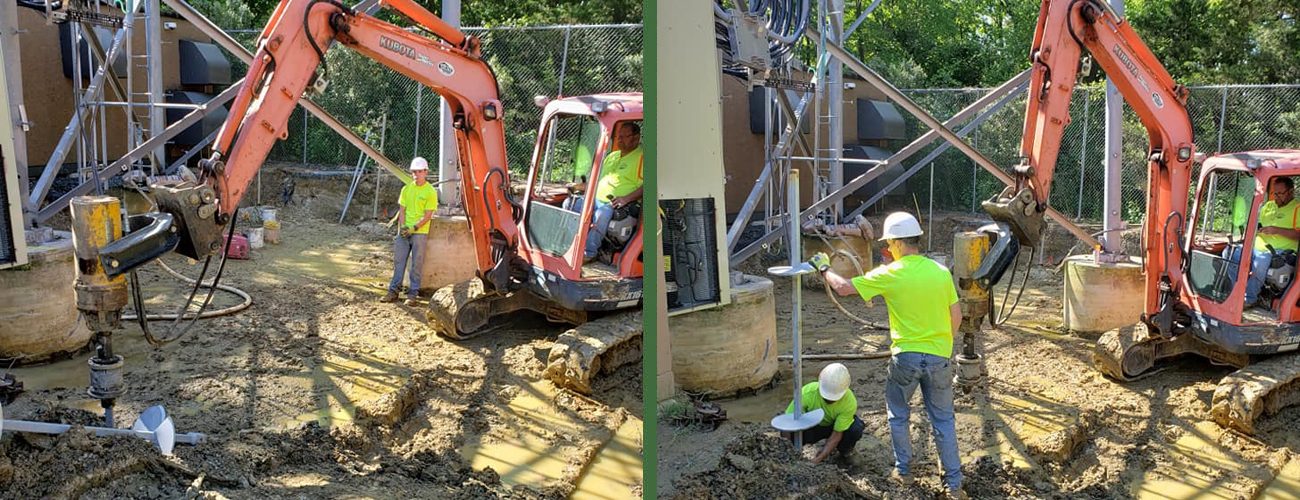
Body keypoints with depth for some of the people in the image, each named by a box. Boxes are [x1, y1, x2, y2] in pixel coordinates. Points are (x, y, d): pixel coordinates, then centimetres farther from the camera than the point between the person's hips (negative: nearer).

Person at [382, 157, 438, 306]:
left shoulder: (430, 191, -5)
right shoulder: (406, 189, 10)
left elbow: (427, 215, -9)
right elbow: (402, 210, 9)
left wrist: (413, 228, -16)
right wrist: (402, 227, -6)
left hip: (420, 232, -5)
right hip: (404, 231, 5)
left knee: (416, 264, -1)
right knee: (398, 261, 6)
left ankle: (412, 295, 4)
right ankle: (393, 291, 13)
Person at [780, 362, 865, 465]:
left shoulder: (849, 402, -35)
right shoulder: (807, 393, -35)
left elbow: (837, 434, -30)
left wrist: (818, 459, -39)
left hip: (839, 425, 0)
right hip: (814, 425, 0)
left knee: (855, 430, -34)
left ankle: (845, 450, 2)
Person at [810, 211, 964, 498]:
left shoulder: (890, 274, -11)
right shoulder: (941, 272, -2)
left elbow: (844, 288, -6)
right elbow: (956, 316, 5)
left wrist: (823, 267, 12)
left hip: (905, 357, -2)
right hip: (939, 358, 3)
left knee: (898, 415, 20)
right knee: (943, 420, 13)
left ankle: (903, 471, 28)